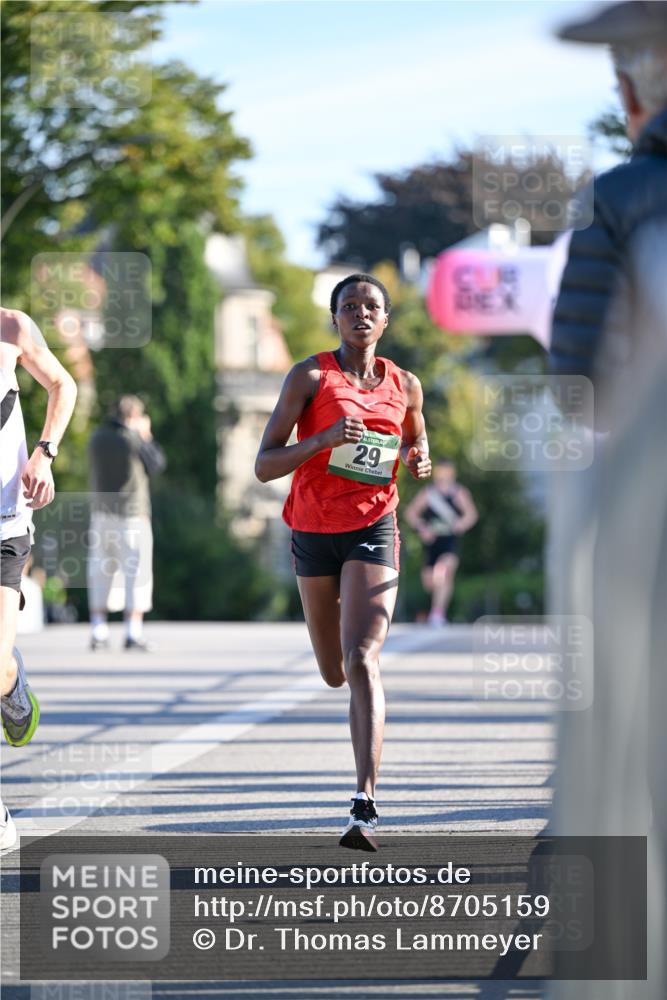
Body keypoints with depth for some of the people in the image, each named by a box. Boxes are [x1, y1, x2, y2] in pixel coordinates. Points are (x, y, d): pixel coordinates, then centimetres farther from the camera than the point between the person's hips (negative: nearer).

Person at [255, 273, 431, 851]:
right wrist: (324, 439, -25)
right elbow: (265, 466, -10)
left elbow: (417, 446, 24)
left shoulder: (405, 386, 4)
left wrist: (420, 462, -1)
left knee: (362, 663, -19)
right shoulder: (310, 377, -5)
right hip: (314, 532, 1)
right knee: (335, 674, 15)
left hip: (373, 531, -1)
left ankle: (366, 806, -26)